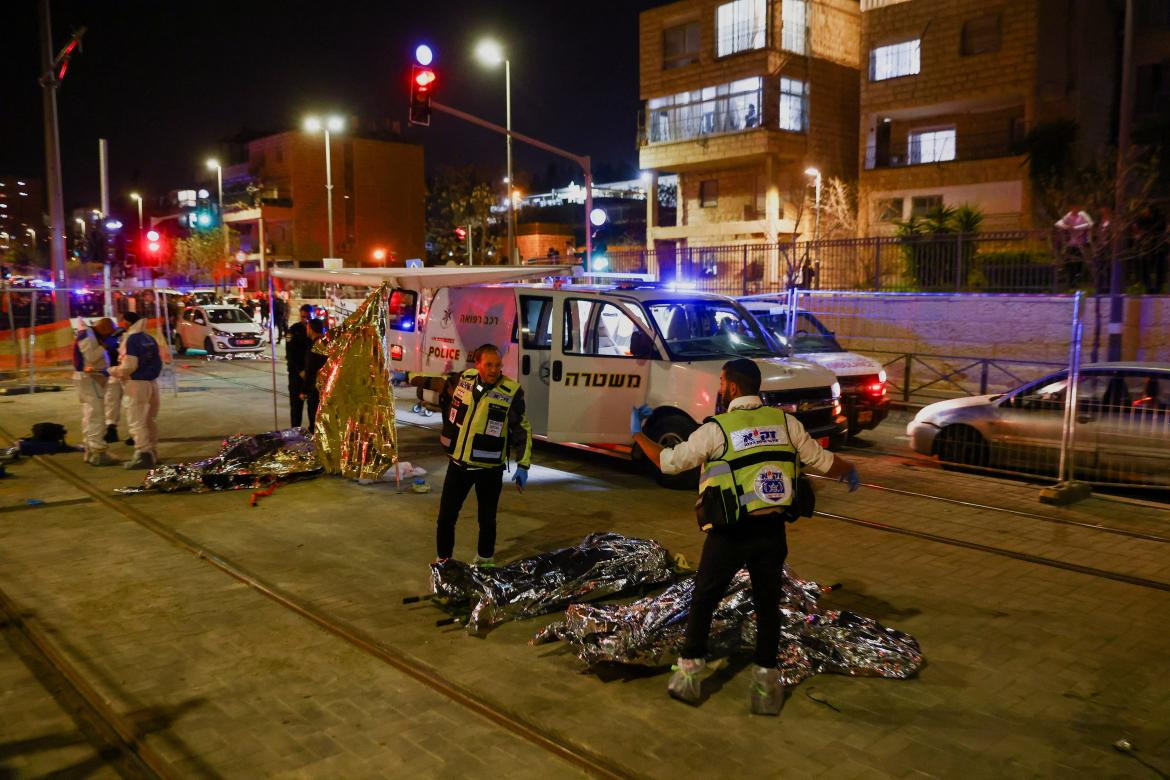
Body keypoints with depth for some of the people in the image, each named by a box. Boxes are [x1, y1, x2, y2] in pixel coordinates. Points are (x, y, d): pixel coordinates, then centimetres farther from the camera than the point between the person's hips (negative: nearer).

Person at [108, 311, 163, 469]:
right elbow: (157, 362, 16)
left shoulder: (131, 339, -12)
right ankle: (152, 453, 20)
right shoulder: (149, 339, 11)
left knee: (136, 422, -4)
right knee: (150, 420, 15)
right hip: (151, 382, 8)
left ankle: (143, 454, -8)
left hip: (136, 384, -8)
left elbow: (128, 367, -16)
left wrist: (110, 371, -2)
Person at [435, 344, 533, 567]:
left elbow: (523, 431, -8)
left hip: (489, 468, -3)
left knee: (487, 519, 13)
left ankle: (485, 561, 33)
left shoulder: (512, 392, -15)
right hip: (458, 463, 3)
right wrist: (447, 436, 22)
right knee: (446, 517, 7)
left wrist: (523, 466, -11)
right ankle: (442, 561, 25)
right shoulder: (465, 379, -4)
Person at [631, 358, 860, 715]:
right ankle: (766, 684, 21)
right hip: (772, 531, 3)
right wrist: (850, 472, 33)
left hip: (729, 534, -3)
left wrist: (637, 433, 12)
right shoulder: (785, 422, 3)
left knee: (703, 602, 14)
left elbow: (669, 461, -4)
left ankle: (689, 675, 21)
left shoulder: (716, 429, -9)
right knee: (768, 606, 16)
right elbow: (823, 461, 11)